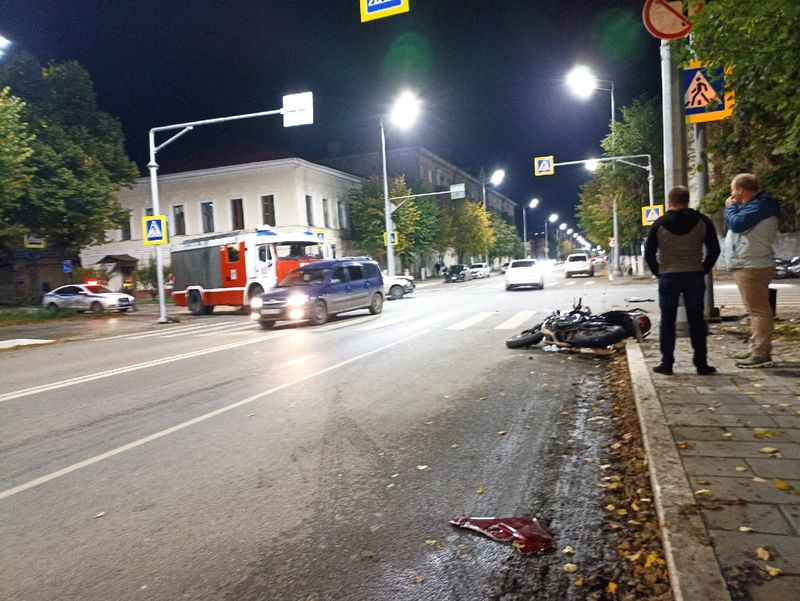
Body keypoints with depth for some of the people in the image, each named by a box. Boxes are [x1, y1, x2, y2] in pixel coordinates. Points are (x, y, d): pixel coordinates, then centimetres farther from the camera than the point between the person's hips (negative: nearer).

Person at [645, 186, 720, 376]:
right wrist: (703, 269, 10)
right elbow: (714, 250, 2)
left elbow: (649, 254, -3)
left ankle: (666, 364, 6)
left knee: (667, 321, 5)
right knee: (696, 321, 7)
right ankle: (701, 364, 9)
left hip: (668, 278, -1)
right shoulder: (702, 221, 1)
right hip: (695, 277, 1)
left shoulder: (660, 224, -3)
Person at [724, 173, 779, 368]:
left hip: (753, 267, -11)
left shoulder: (760, 205, -15)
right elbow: (734, 225, 21)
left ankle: (761, 354, -10)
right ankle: (755, 349, 25)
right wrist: (734, 208, 10)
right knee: (756, 310, 16)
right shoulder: (754, 204, 19)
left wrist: (730, 207, -6)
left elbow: (737, 224, -23)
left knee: (759, 310, -10)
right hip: (747, 266, 11)